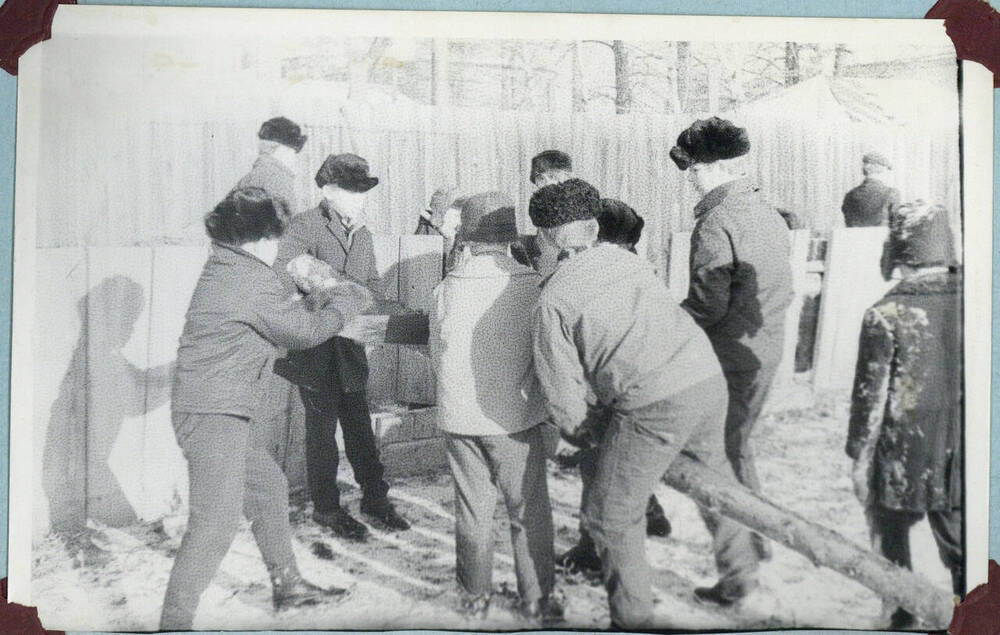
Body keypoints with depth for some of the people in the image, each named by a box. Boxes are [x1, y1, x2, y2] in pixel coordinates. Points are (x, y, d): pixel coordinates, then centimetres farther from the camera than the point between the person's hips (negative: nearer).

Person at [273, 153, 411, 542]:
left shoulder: (362, 234, 11)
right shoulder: (306, 226, -12)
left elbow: (372, 284, 15)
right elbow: (283, 272, -25)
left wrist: (402, 315, 0)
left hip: (349, 347, 6)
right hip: (315, 349, -6)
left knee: (359, 423, 14)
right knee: (322, 425, 4)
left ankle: (375, 497, 28)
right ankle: (325, 507, 21)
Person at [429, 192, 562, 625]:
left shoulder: (447, 290, -5)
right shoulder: (531, 286, -12)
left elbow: (437, 353, 6)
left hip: (458, 417, 3)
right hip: (515, 416, -2)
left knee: (472, 508, 16)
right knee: (529, 510, 12)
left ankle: (476, 596, 30)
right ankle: (538, 601, 22)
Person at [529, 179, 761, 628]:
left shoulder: (554, 299, -1)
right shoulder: (631, 262, 16)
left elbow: (562, 390, 0)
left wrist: (582, 434, 21)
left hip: (651, 406, -7)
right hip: (707, 378, 7)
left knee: (612, 517, 13)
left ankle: (632, 620, 24)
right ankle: (739, 575, 48)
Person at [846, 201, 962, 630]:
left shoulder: (885, 315, -16)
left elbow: (871, 393, -12)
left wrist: (860, 457, -3)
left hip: (902, 454, -4)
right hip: (959, 455, 4)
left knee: (891, 538, 14)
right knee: (959, 544, 16)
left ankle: (902, 620, 23)